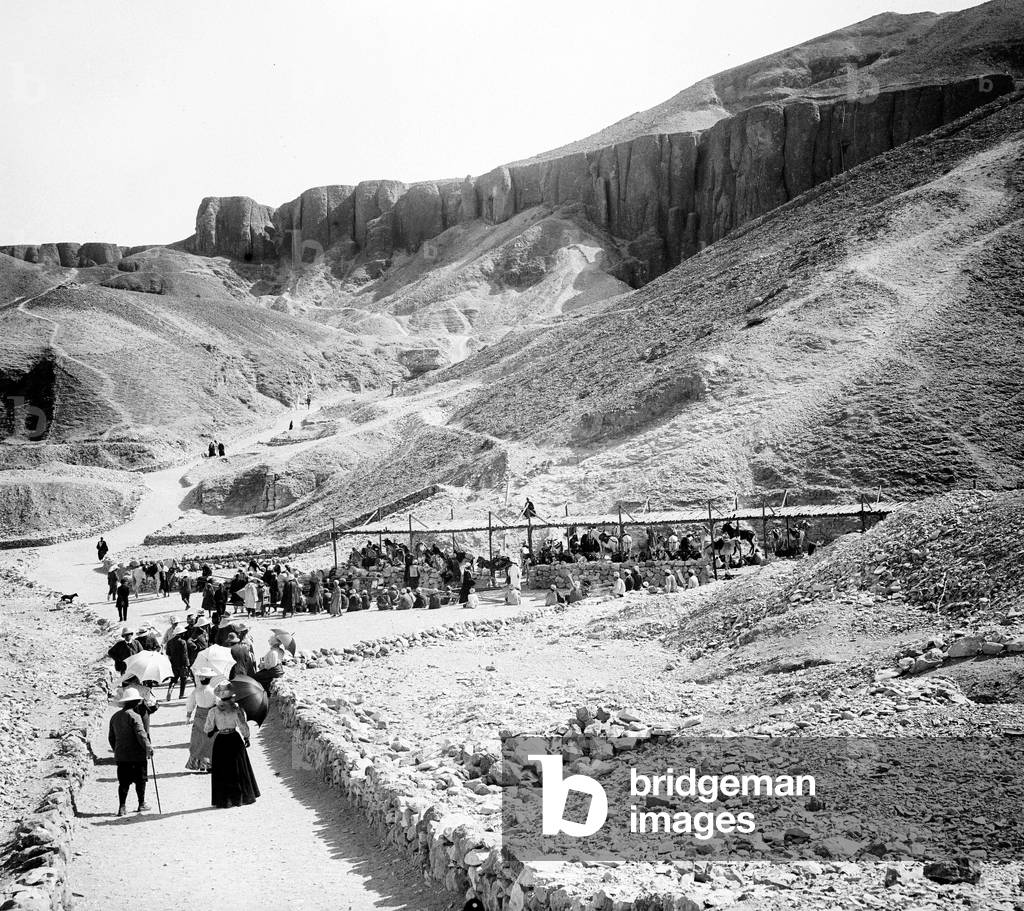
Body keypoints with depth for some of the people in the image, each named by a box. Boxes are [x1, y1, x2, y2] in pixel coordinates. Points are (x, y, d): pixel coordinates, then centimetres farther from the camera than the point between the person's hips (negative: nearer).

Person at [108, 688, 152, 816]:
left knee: (124, 782, 9)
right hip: (137, 755, -6)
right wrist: (148, 747, -16)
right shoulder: (134, 716, -14)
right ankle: (142, 804, 19)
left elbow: (111, 737, 17)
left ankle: (122, 807, 2)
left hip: (120, 756, 6)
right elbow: (141, 734, -21)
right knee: (140, 780, 9)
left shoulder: (115, 716, 10)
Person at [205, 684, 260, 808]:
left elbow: (207, 729, -6)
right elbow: (243, 725, -8)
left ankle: (223, 800, 8)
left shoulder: (214, 710, -11)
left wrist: (210, 732, 16)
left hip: (220, 741, -1)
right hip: (235, 740, 1)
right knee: (239, 770, 14)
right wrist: (246, 738, 7)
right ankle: (243, 796, 21)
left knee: (222, 772, 8)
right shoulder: (236, 708, -10)